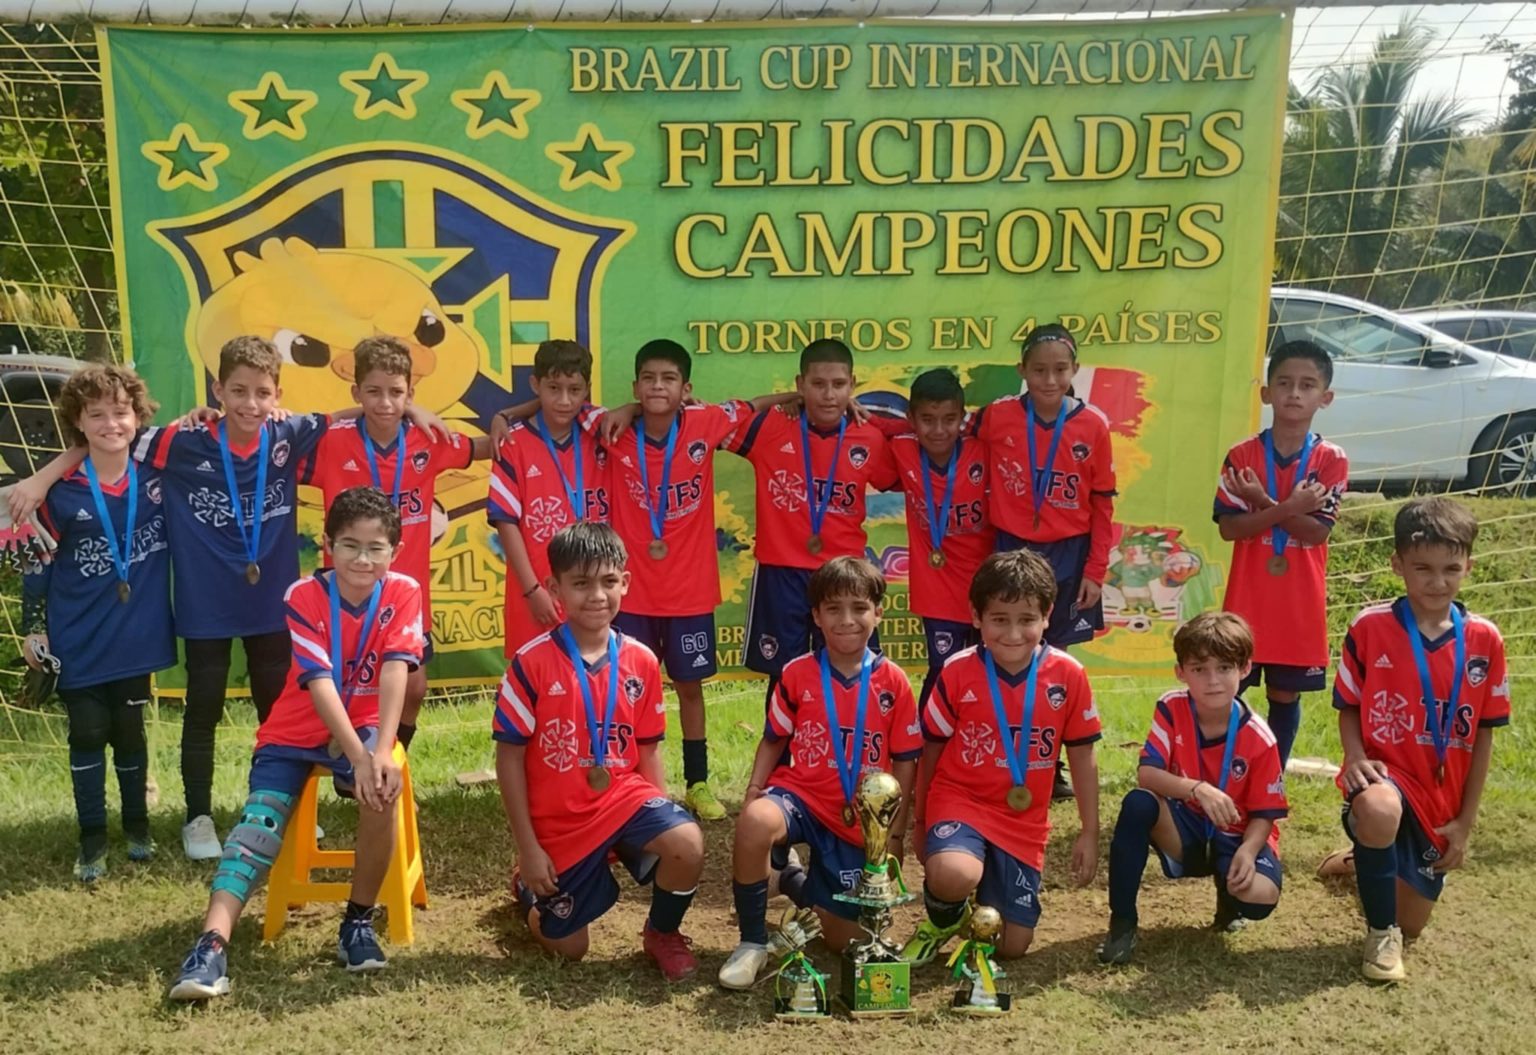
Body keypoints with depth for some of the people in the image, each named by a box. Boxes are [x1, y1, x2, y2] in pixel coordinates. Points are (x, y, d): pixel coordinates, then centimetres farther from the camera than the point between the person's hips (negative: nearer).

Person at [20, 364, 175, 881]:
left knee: (129, 731, 14)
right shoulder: (61, 491, -11)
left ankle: (137, 827, 30)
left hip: (135, 636, 2)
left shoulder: (155, 476, -5)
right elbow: (37, 562, -3)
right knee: (88, 735, 6)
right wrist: (34, 629, -1)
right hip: (80, 642, -2)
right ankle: (92, 842, 17)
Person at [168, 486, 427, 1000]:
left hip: (364, 724, 0)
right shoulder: (303, 596, -16)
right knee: (259, 819, -19)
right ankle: (212, 944, -26)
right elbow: (320, 683, -24)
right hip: (297, 730, 0)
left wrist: (382, 751, -36)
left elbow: (395, 672, -23)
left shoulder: (403, 593, -12)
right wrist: (358, 757, -35)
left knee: (384, 787, -29)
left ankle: (359, 921, -13)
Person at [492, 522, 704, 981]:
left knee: (687, 844, -29)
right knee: (568, 947, 8)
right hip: (560, 820, -2)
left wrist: (662, 813, -4)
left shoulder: (641, 662, -3)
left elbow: (648, 750, 6)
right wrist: (528, 847, -9)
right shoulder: (532, 663, -14)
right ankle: (531, 885, 42)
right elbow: (509, 757, -9)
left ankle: (663, 934, 3)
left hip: (625, 796, 2)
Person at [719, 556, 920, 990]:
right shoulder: (797, 674, -5)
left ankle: (798, 882, 37)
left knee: (846, 938, 2)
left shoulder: (893, 683, -5)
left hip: (860, 821, 2)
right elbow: (773, 740, 6)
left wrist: (895, 835, 0)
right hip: (801, 796, -1)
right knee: (755, 822, -38)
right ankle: (752, 942, -15)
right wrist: (755, 787, -11)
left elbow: (904, 762, 1)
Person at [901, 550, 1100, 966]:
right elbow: (932, 751, 0)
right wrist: (921, 826, 8)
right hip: (960, 801, -2)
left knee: (1012, 945, 2)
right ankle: (942, 919, 3)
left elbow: (1082, 758, 3)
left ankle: (988, 901, 37)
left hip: (1024, 821, 2)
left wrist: (1089, 833, 5)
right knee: (953, 876, -35)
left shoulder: (1068, 675, -8)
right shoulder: (957, 672, -12)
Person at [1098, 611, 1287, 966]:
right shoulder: (1171, 709, -12)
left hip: (1236, 837, -1)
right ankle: (1122, 922, -19)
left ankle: (1227, 897, 11)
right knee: (1138, 804, -31)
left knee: (1260, 896, -32)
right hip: (1185, 831, 1)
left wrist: (1247, 851, -30)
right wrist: (1196, 788, -38)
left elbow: (1264, 814, -9)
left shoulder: (1259, 738, -15)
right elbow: (1146, 774, -21)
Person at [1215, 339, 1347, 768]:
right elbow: (1229, 527, -10)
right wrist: (1289, 508, -19)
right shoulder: (1242, 455, -3)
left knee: (1285, 694, 10)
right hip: (1248, 601, 0)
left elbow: (1317, 530, -11)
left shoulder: (1331, 460, -3)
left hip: (1300, 603, 0)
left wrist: (1265, 503, -20)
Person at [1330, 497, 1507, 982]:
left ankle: (1365, 860, 46)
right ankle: (1380, 931, -12)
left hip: (1442, 795, 3)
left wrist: (1465, 822, 1)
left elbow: (1483, 735, 1)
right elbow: (1348, 708, 0)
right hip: (1386, 771, -3)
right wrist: (1356, 757, -20)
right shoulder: (1370, 628, -11)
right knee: (1379, 810, -41)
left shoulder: (1484, 640, -5)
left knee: (1412, 923, 10)